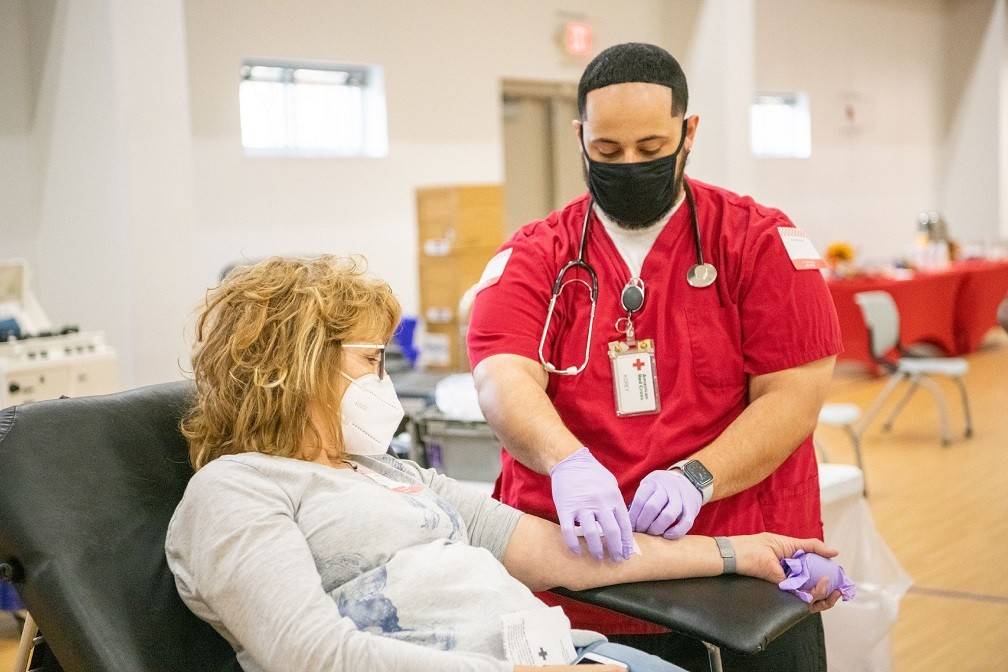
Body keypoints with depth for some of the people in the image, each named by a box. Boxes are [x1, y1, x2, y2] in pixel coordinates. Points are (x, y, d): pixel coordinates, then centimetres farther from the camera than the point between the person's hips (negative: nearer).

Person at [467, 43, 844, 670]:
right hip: (575, 580, 1)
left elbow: (795, 397, -6)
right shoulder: (532, 258, 3)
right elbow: (505, 379, -14)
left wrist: (696, 478, -21)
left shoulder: (763, 241, 1)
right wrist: (567, 462, -34)